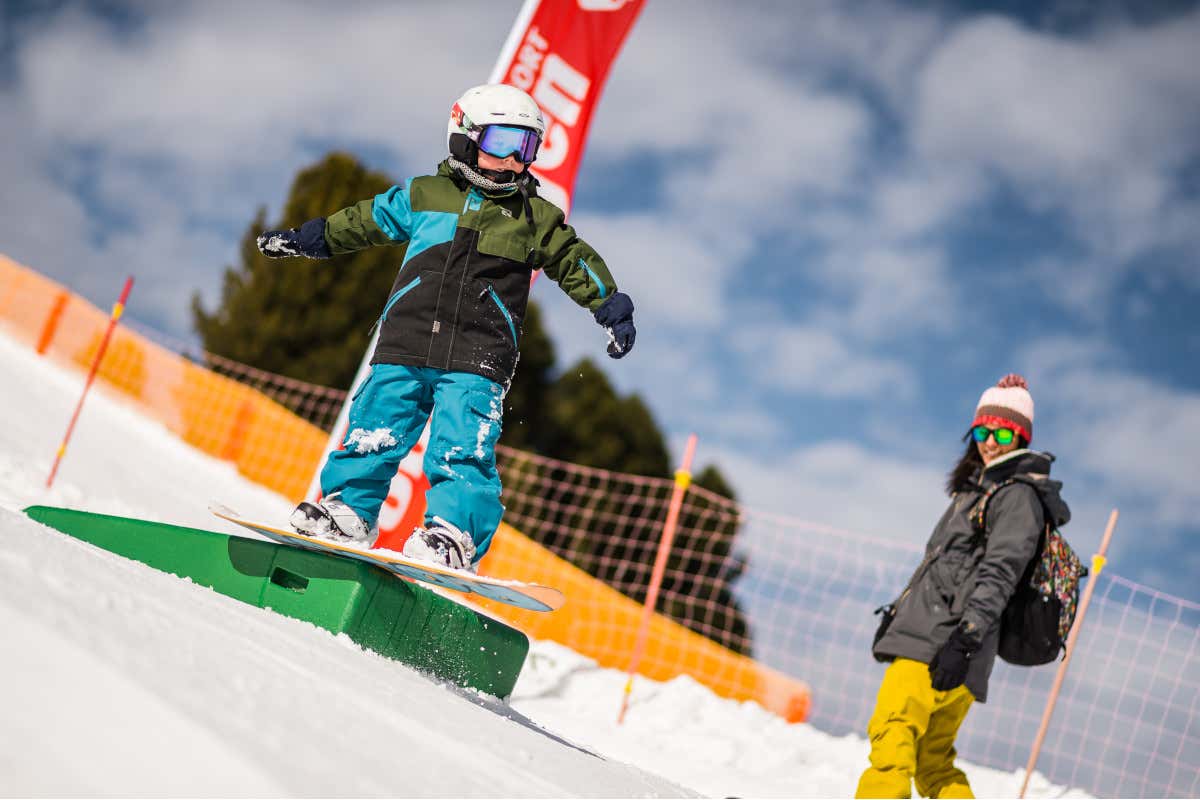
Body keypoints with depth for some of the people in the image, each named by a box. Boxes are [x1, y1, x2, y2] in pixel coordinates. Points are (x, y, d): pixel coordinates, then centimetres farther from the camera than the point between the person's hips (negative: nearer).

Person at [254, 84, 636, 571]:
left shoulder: (537, 217, 13)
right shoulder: (424, 195, 13)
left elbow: (577, 263, 22)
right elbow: (364, 221, 25)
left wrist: (613, 309, 14)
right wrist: (301, 240, 29)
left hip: (476, 359, -1)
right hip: (405, 346, 2)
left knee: (462, 452, -14)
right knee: (374, 434, -2)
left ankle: (455, 534, -13)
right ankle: (348, 509, 11)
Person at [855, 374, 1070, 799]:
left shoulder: (1018, 496, -4)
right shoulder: (980, 487, 26)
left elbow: (999, 573, -16)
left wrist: (966, 635, -26)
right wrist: (899, 610, 28)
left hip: (942, 645, -10)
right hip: (931, 638, 10)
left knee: (891, 734, -21)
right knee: (932, 759, 10)